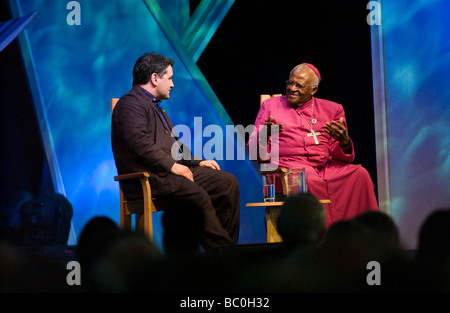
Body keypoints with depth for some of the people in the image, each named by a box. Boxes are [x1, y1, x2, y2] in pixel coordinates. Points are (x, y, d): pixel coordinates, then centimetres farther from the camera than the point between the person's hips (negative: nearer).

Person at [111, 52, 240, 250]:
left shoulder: (154, 106, 27)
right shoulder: (131, 104, -7)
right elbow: (140, 143, -21)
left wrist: (197, 162, 15)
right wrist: (172, 165, -20)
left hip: (168, 170, 11)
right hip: (147, 178, -10)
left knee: (228, 182, -3)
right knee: (198, 196, -33)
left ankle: (225, 246, -6)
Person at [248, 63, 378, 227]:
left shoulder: (332, 109, 21)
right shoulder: (271, 105, 17)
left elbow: (343, 156, 14)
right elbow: (258, 155, 9)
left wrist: (344, 141, -10)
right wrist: (264, 135, -14)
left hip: (326, 166, 3)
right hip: (287, 167, -2)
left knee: (359, 174, -26)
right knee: (310, 179, -36)